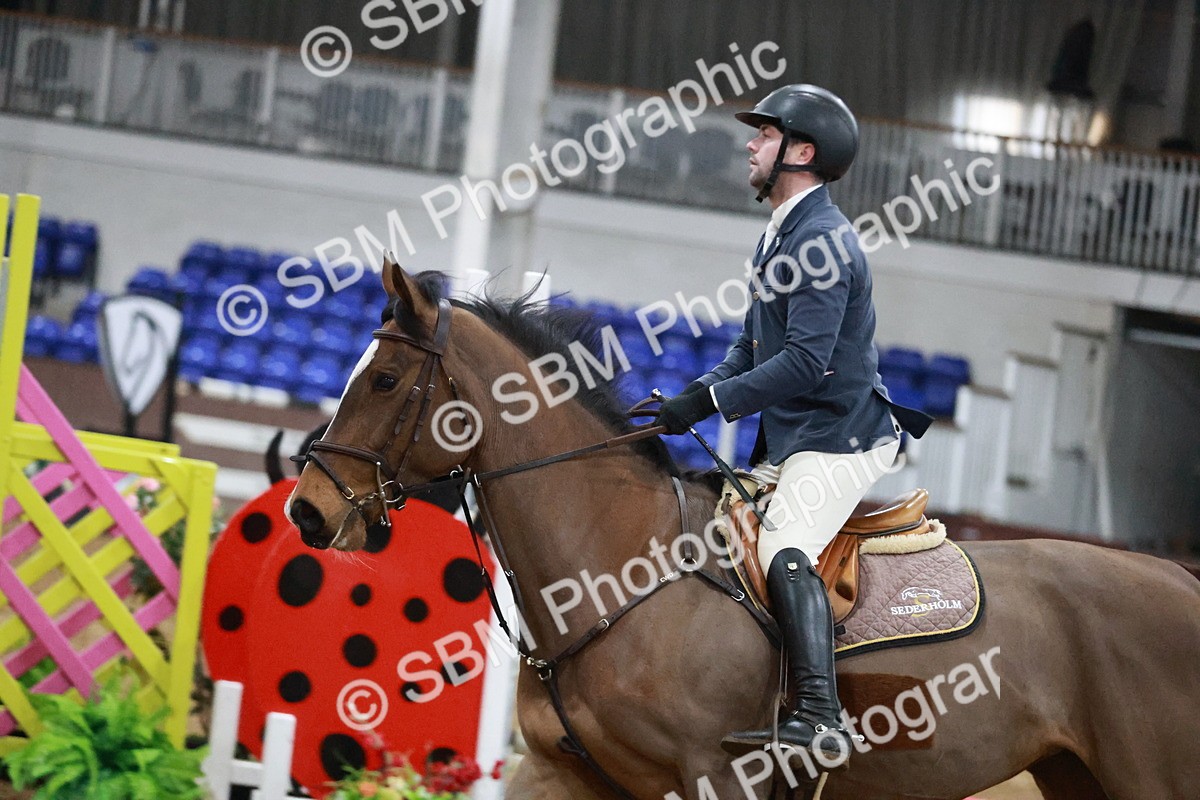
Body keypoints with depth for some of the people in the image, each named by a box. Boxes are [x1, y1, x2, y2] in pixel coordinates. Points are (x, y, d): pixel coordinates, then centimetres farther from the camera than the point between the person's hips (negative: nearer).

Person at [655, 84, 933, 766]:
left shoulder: (822, 240, -15)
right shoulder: (780, 236, 18)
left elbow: (805, 363, -23)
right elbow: (754, 346, 21)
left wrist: (710, 402, -22)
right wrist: (697, 392, 4)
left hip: (840, 436, -11)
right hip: (790, 442, 11)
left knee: (785, 549, -28)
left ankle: (820, 718, -39)